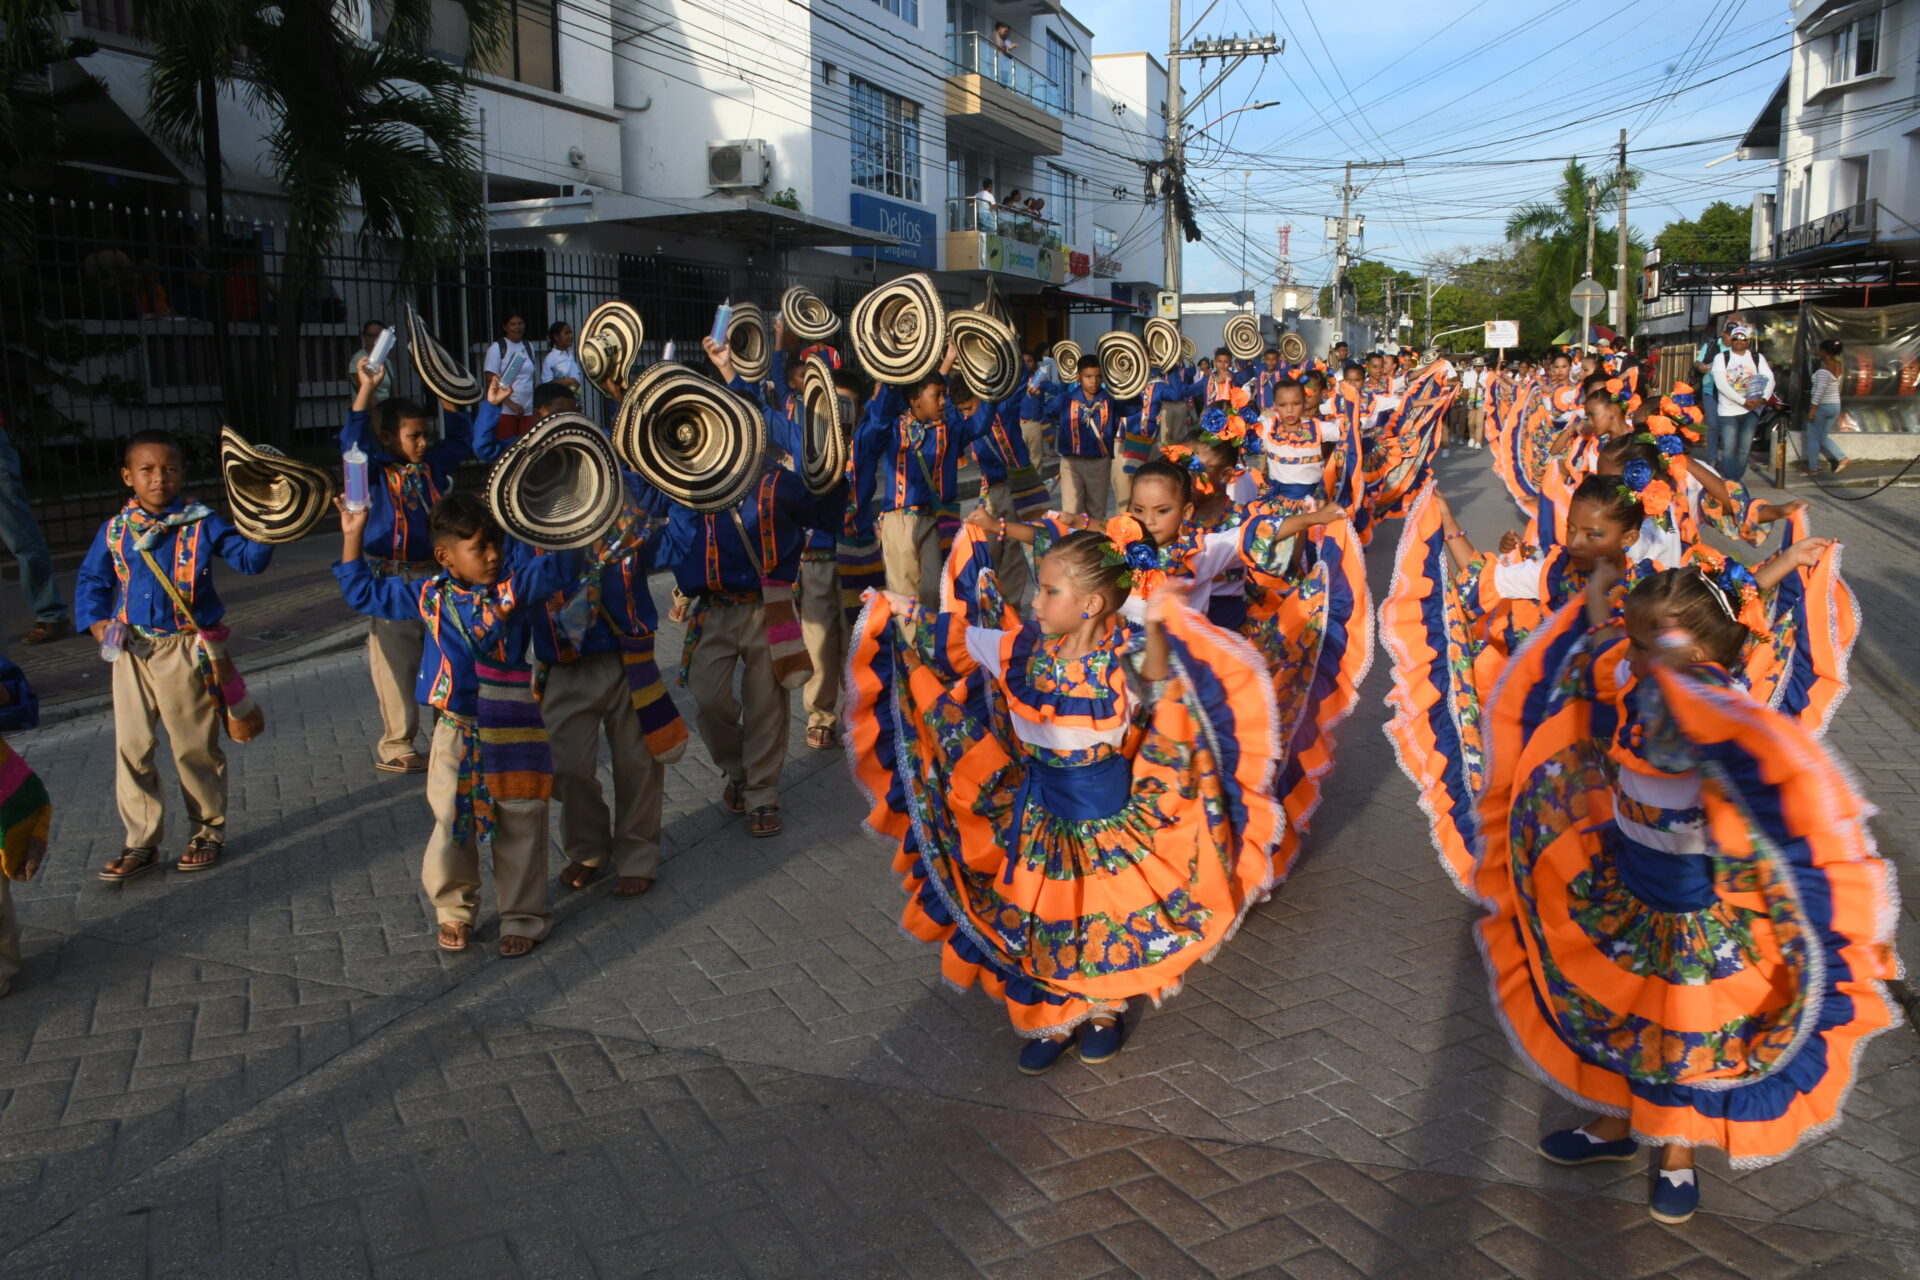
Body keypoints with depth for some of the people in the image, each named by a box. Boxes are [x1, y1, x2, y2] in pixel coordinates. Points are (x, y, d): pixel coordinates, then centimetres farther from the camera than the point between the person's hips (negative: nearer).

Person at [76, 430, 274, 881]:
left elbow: (249, 558, -10)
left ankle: (208, 830, 24)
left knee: (195, 747, 6)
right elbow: (91, 580, 12)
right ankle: (141, 843, 19)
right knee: (131, 747, 7)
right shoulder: (115, 530, 3)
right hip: (132, 651, 3)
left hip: (186, 651, -3)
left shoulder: (201, 524, -5)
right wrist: (98, 621, -3)